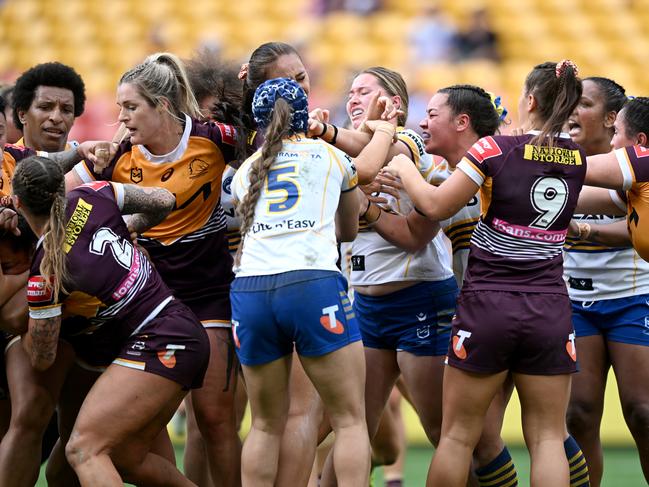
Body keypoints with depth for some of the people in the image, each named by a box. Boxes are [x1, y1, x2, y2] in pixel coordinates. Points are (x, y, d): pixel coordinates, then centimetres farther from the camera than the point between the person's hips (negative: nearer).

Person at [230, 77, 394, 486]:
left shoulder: (246, 172, 21)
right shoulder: (332, 157, 17)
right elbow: (349, 230, 32)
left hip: (250, 288, 3)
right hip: (313, 283, -3)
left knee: (266, 426, 13)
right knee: (350, 421, 1)